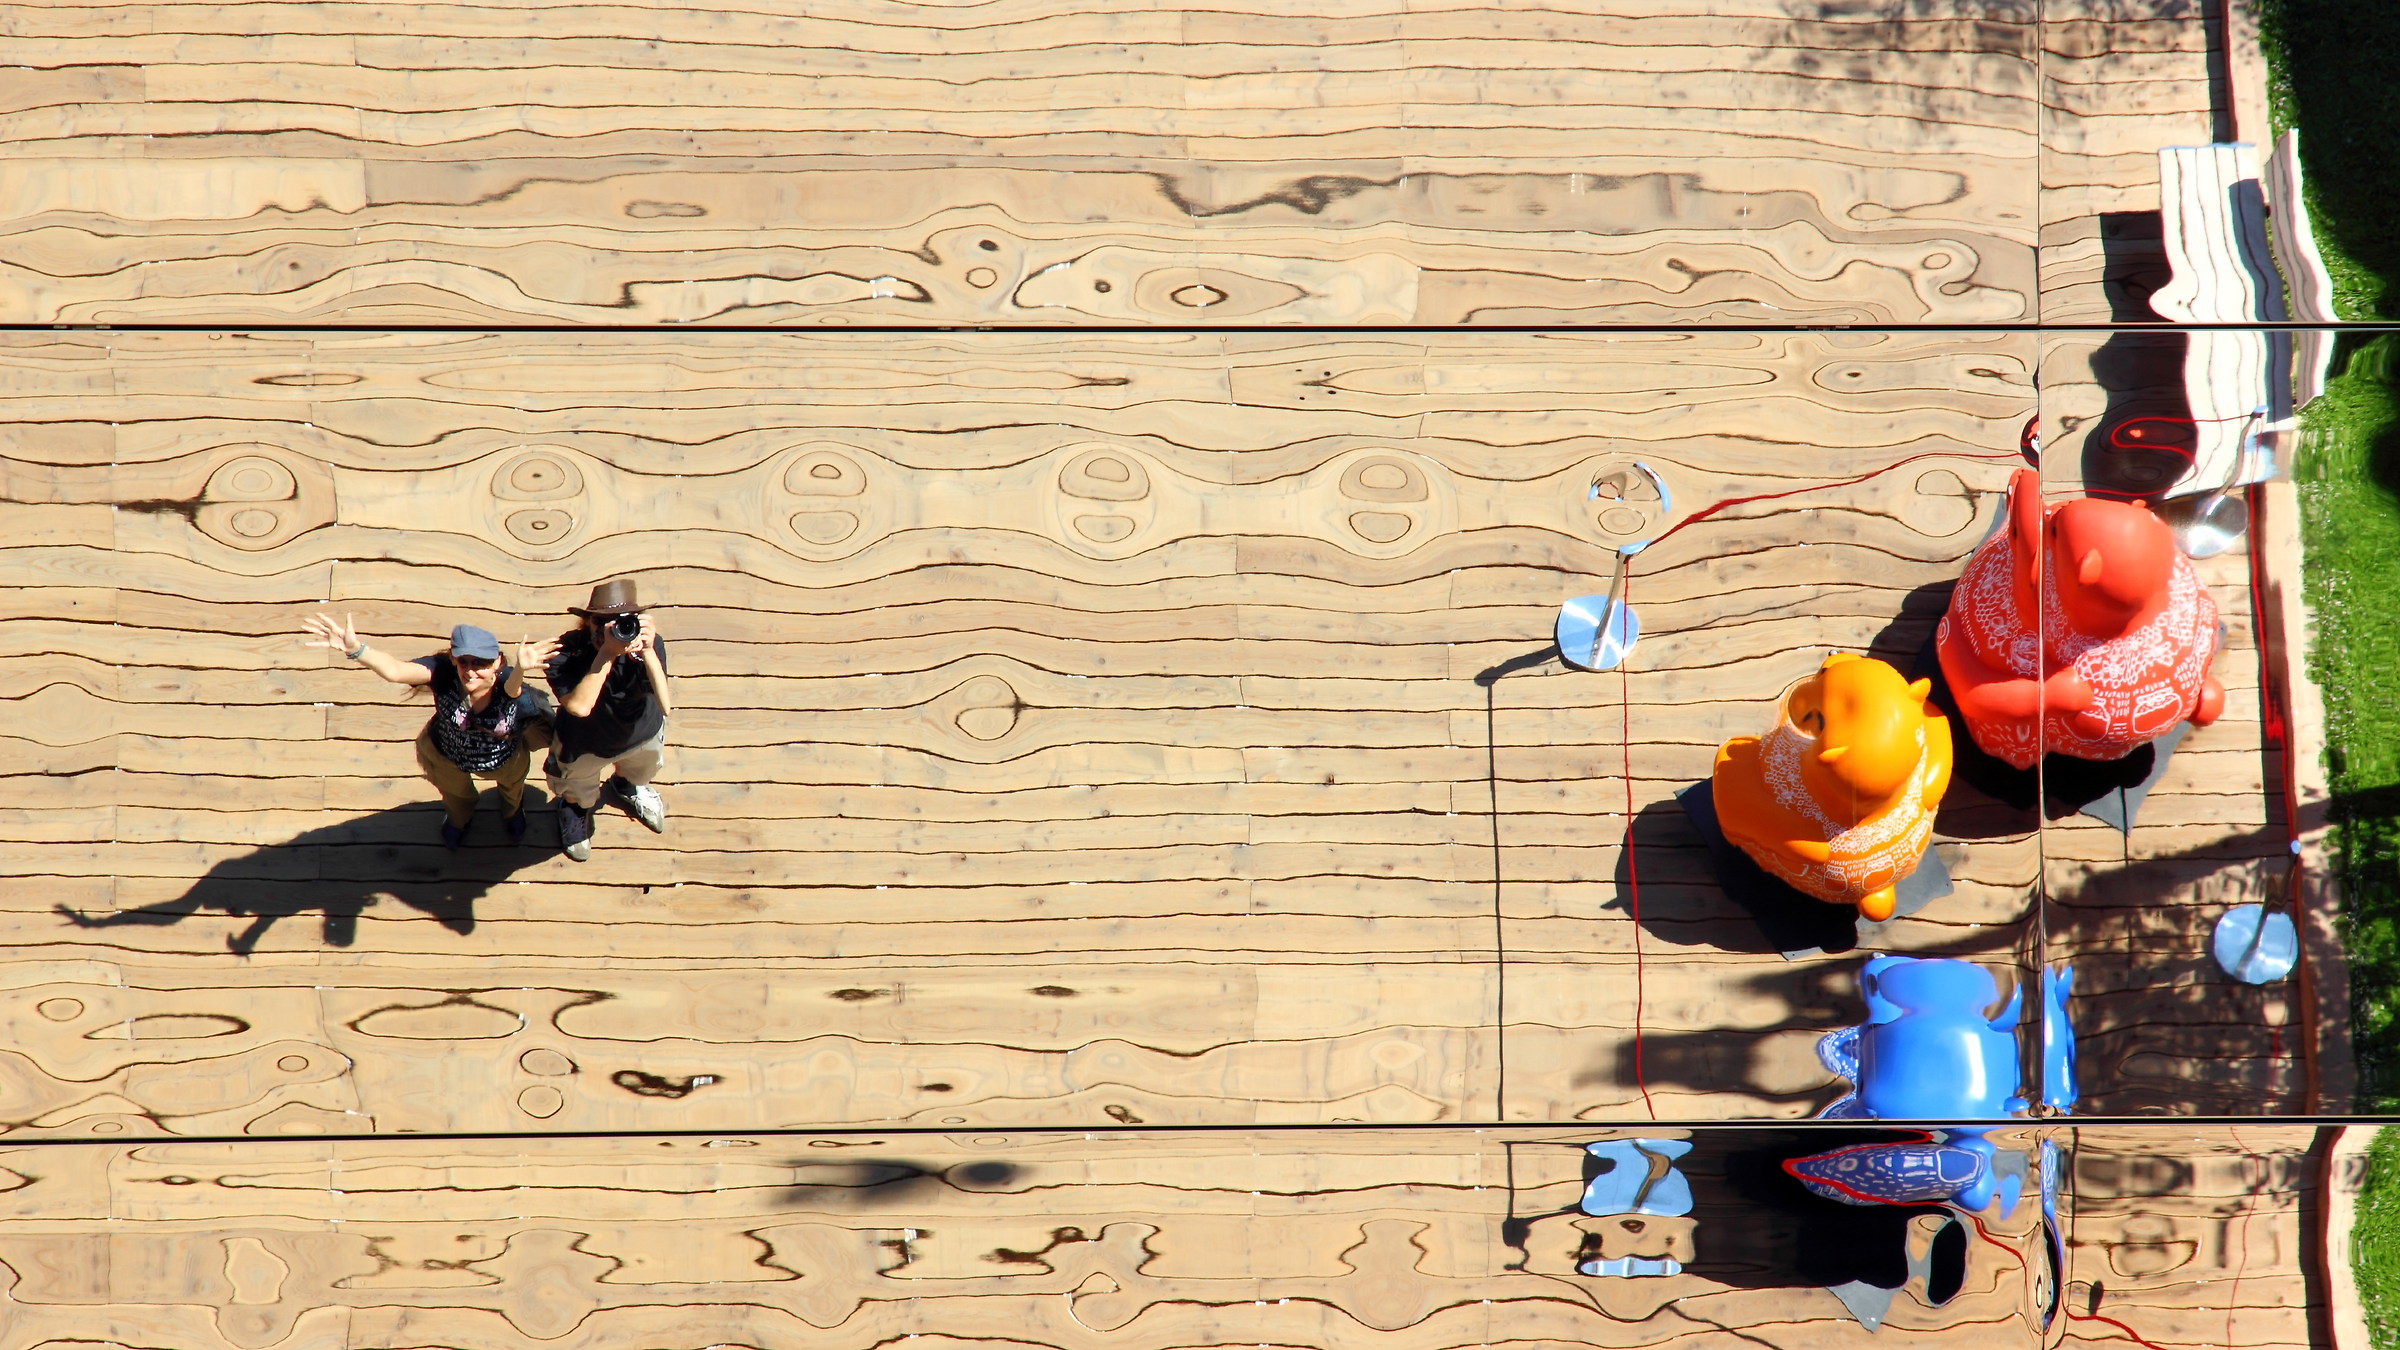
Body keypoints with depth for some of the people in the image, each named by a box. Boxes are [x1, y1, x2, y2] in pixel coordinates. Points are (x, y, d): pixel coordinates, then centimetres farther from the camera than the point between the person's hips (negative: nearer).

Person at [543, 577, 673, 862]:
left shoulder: (649, 644, -35)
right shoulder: (565, 653, -40)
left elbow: (667, 706, -42)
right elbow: (579, 706, -52)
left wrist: (648, 652, -53)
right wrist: (607, 652, -56)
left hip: (641, 732, 2)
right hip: (586, 746, -2)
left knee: (640, 771, 38)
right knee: (579, 794, 30)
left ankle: (627, 787, 75)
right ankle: (572, 808, 68)